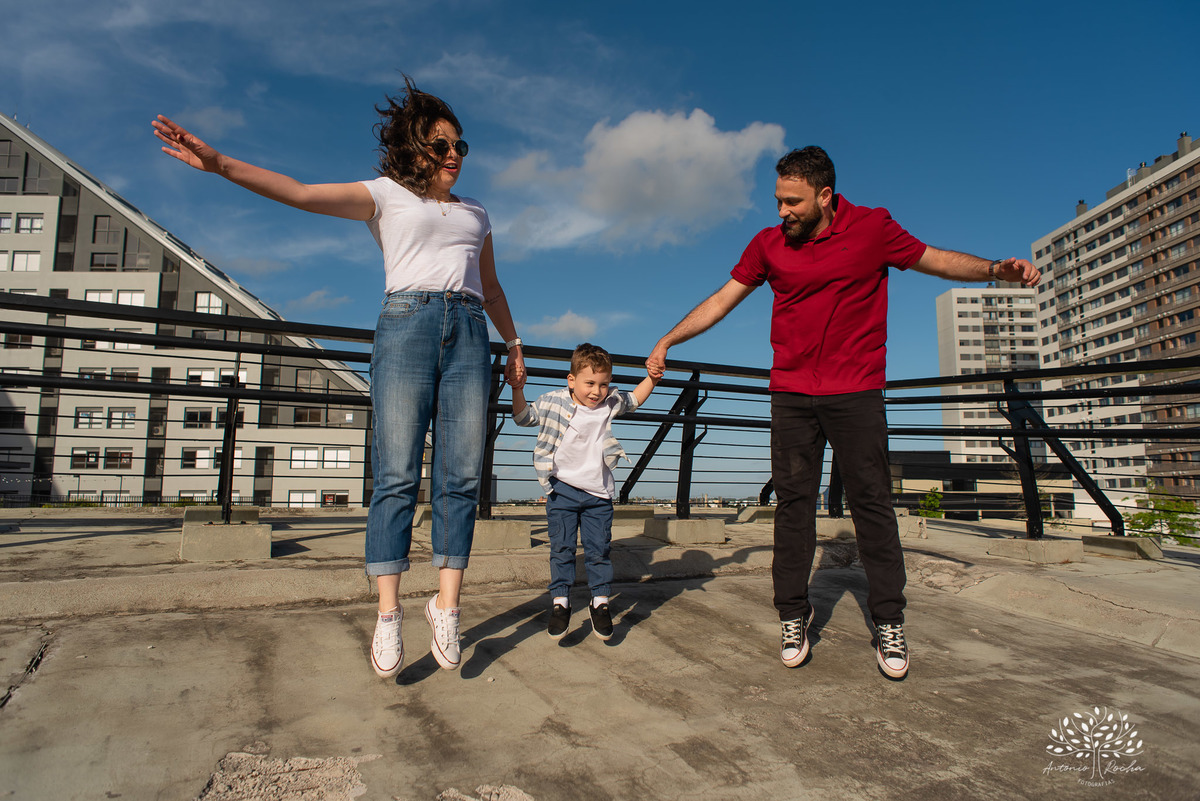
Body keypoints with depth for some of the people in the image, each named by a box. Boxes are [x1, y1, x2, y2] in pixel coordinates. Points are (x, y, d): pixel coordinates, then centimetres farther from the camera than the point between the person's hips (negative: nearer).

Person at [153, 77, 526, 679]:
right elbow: (300, 193, 2)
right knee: (396, 476, -9)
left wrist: (514, 346, 30)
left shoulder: (475, 215, 27)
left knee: (461, 477, -6)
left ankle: (446, 606, 0)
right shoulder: (386, 196, 14)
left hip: (468, 333, 4)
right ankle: (388, 614, -4)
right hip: (405, 323, -3)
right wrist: (219, 164, -9)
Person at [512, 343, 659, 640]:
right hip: (562, 489, -2)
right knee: (562, 548, 2)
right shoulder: (552, 402, -7)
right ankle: (560, 602, 15)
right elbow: (523, 416, 6)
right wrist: (517, 386, -6)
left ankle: (600, 602, 21)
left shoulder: (612, 402, 1)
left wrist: (653, 376, 10)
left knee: (599, 549, 6)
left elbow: (634, 399, 21)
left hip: (598, 493, 2)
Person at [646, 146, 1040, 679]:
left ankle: (888, 624, 13)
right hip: (791, 394, 2)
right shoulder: (769, 244, 5)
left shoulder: (872, 228, 0)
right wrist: (667, 341, 3)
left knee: (872, 503, 1)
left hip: (856, 392, -1)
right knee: (793, 502, 2)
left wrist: (994, 269, -5)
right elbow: (720, 301, 8)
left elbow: (935, 259, 11)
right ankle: (793, 618, 13)